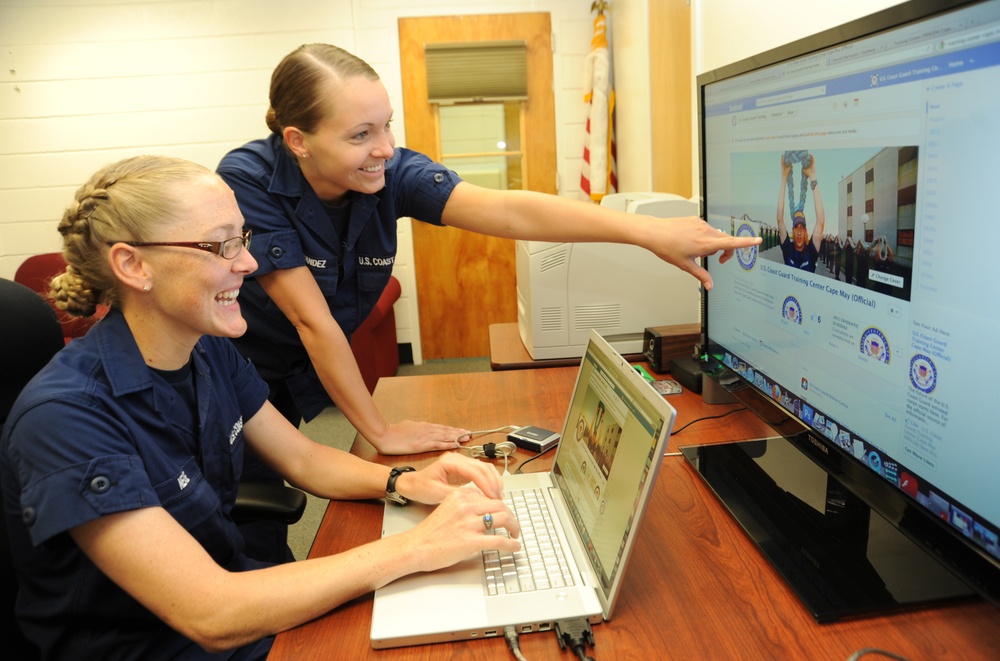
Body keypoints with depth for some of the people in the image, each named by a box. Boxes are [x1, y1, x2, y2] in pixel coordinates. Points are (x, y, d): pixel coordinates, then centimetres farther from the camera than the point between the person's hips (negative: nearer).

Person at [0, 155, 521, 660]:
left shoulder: (211, 352, -4)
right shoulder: (65, 416, -27)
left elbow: (304, 459, 6)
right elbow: (211, 617, -30)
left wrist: (406, 482, -13)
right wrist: (416, 547, -30)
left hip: (232, 587, 6)